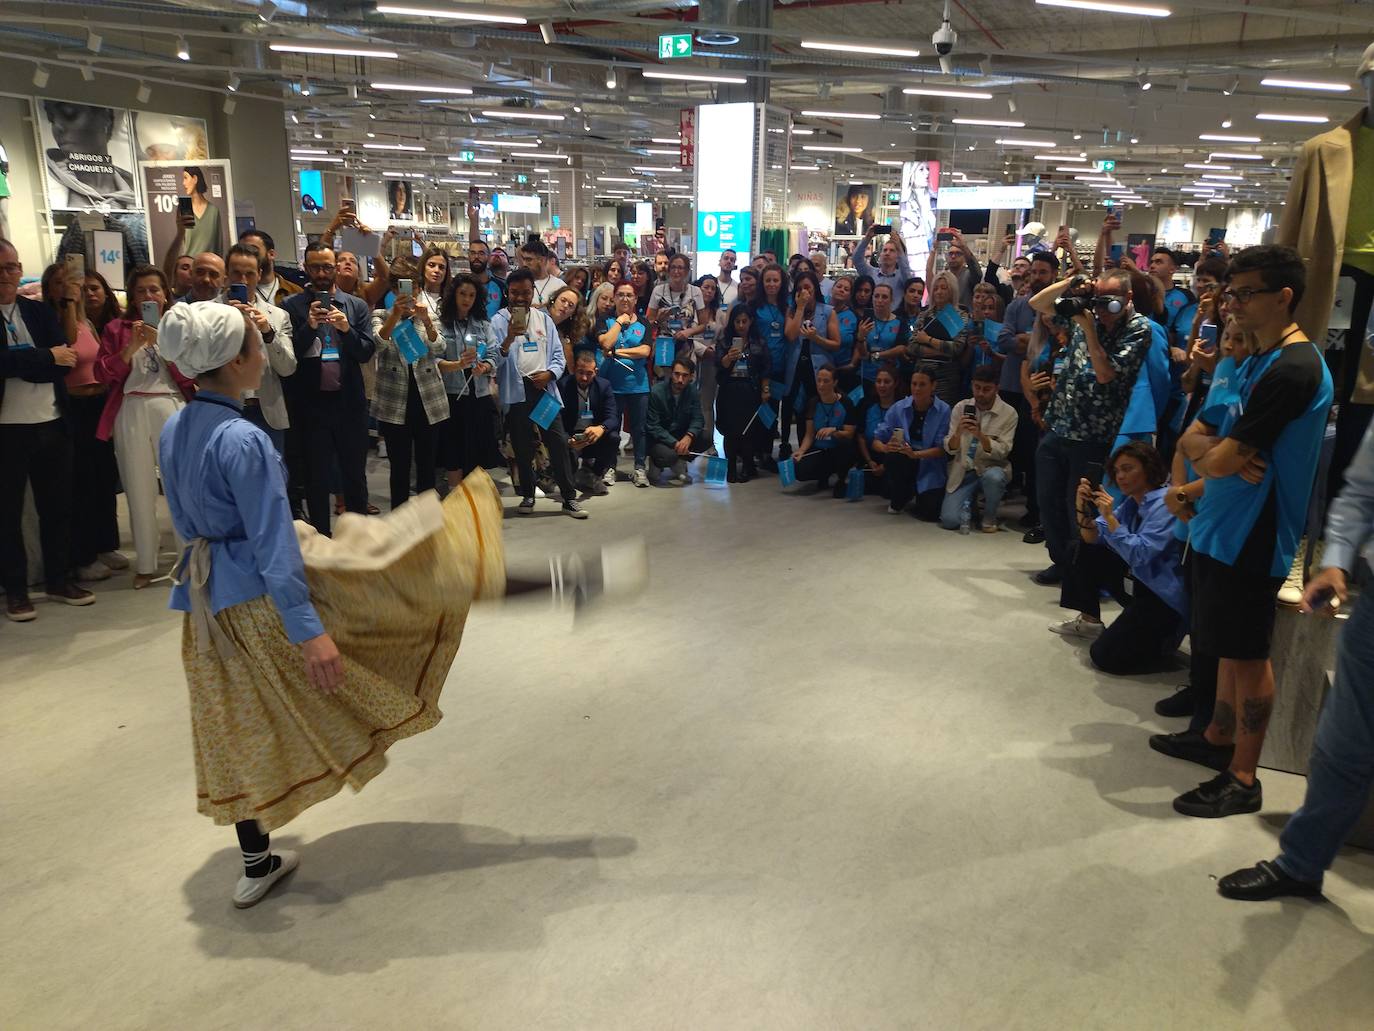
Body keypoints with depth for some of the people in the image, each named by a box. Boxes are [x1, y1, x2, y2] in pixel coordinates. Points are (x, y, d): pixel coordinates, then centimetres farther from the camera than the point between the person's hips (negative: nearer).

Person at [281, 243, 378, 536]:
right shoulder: (292, 306, 0)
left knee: (355, 474, 12)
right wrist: (309, 327, -20)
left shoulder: (357, 306, 5)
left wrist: (347, 329, -17)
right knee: (317, 478, 7)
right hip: (310, 404, -1)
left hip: (350, 402, 2)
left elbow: (367, 352, 0)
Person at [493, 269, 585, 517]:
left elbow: (558, 354, 12)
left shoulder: (544, 318, 12)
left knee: (558, 442, -3)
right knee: (523, 447, 7)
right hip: (516, 390, -2)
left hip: (544, 387, 2)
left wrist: (549, 373, -7)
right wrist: (508, 340, -28)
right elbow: (495, 359, -10)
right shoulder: (499, 320, -1)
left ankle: (569, 498, 3)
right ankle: (528, 496, 23)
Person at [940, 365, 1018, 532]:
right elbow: (950, 449, -4)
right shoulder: (960, 408, 0)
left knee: (993, 477, -39)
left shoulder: (1008, 413, -7)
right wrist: (958, 432, -26)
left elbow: (1002, 452, -14)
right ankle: (968, 505, 18)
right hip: (963, 471, 1)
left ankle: (990, 517, -7)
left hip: (991, 468, -1)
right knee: (949, 520, -19)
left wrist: (980, 435, -30)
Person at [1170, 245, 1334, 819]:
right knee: (1229, 645, 21)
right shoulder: (1256, 361, 12)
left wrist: (1215, 451, 0)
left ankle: (1242, 779, 12)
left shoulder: (1292, 369, -20)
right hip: (1223, 525, 9)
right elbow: (1193, 438, 10)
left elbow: (1220, 461, -22)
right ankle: (1219, 734, 37)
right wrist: (1218, 451, -12)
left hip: (1251, 535, -9)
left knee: (1247, 655, 0)